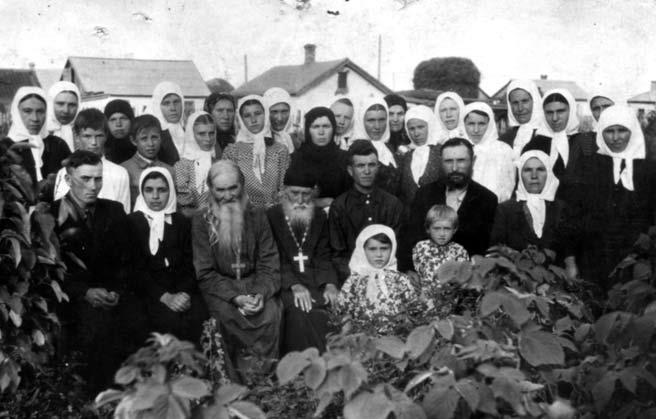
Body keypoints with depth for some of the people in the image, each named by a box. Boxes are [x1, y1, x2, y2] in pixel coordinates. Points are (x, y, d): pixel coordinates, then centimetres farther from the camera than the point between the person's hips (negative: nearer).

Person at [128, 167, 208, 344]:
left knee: (199, 319, -27)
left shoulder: (182, 223, 16)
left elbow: (189, 265, 9)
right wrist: (164, 296, -14)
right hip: (150, 293, -2)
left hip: (183, 290, 2)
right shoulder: (131, 222, 6)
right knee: (170, 322, -31)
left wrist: (184, 293, -11)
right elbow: (136, 268, -1)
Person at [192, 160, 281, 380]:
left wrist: (261, 294, -16)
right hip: (218, 287, -1)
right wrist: (235, 298, -19)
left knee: (271, 315, -28)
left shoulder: (257, 217, 7)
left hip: (254, 284, 2)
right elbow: (205, 273, -4)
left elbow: (269, 265, 4)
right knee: (229, 316, -32)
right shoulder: (201, 221, 1)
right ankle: (236, 379, -17)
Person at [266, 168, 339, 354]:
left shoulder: (319, 216, 14)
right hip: (284, 282, -3)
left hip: (316, 281, 3)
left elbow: (323, 257, 9)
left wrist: (330, 284, -9)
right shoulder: (271, 216, 2)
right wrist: (294, 285, -20)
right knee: (300, 310, -33)